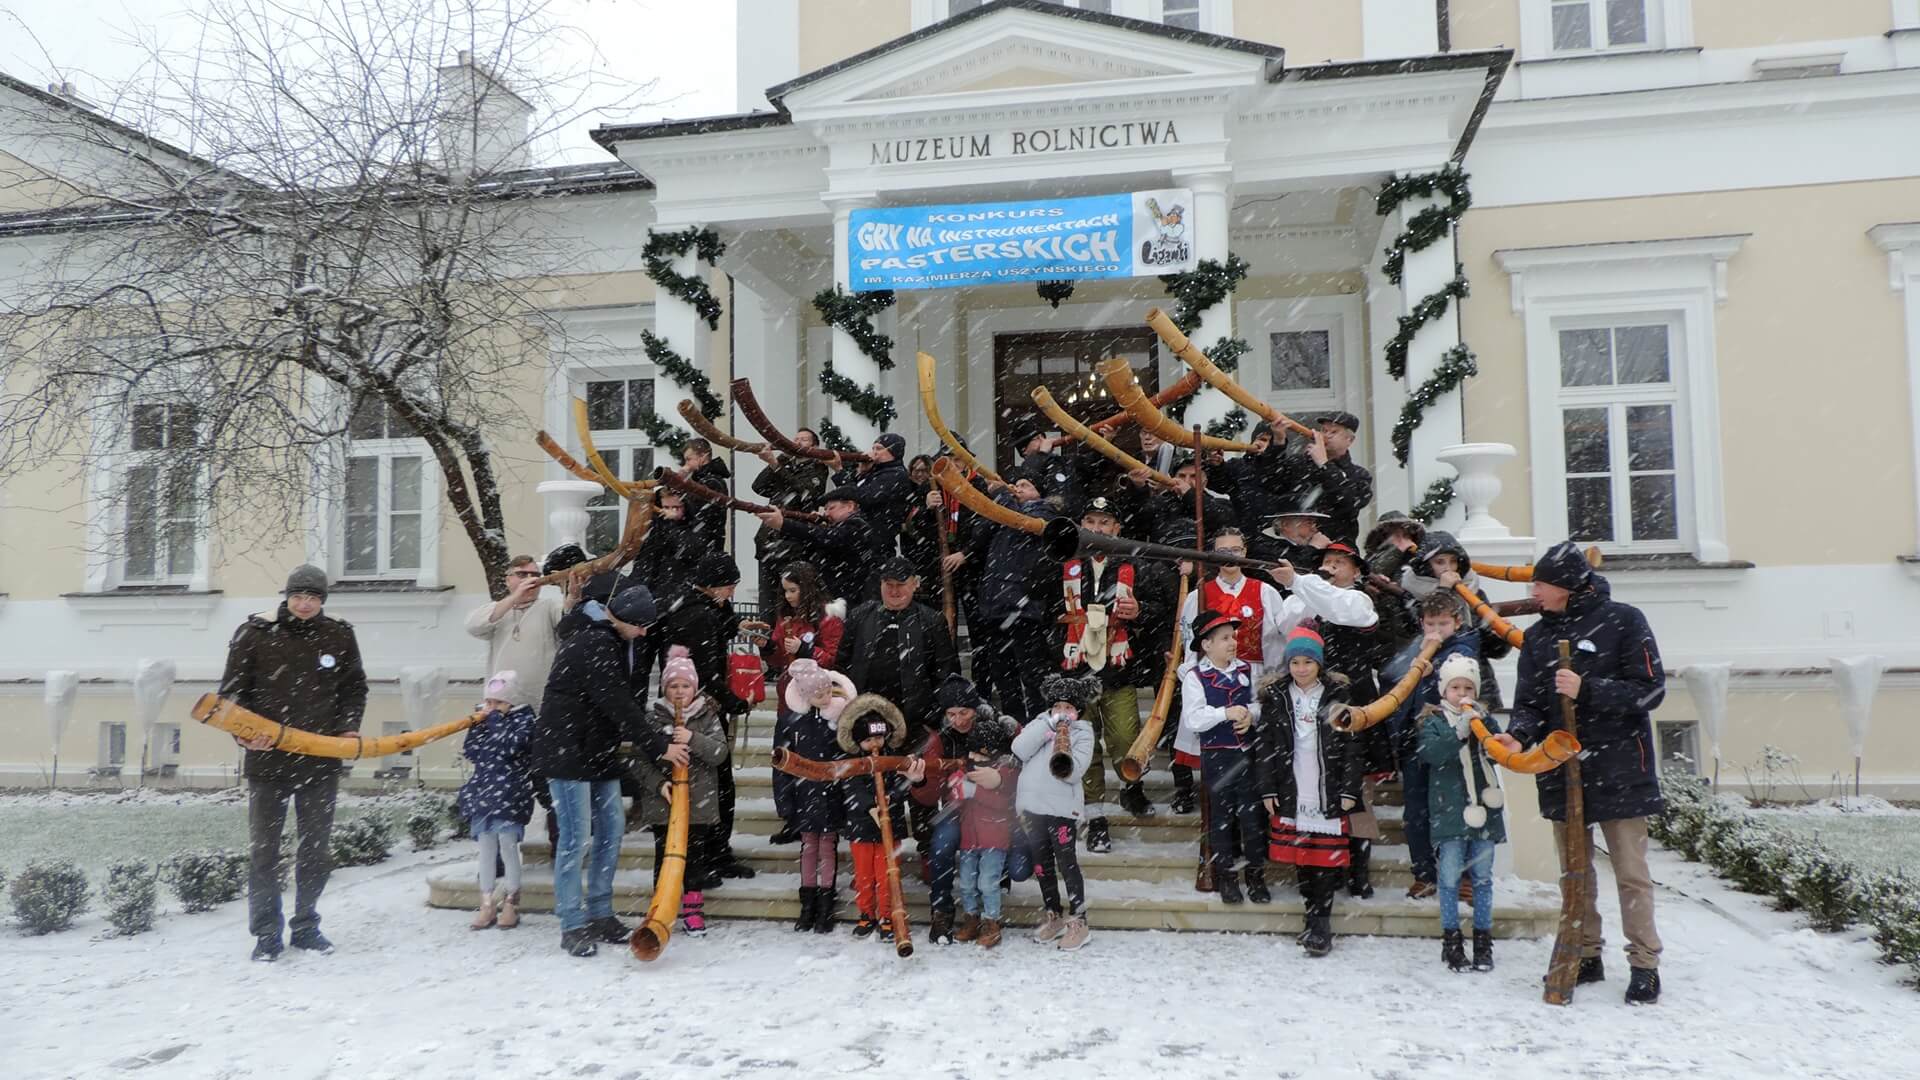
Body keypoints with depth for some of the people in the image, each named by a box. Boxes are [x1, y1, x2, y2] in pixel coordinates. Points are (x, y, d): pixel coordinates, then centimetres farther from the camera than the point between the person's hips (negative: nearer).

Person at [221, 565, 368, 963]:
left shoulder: (339, 636, 3)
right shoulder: (254, 634, -3)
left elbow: (354, 687, 14)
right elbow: (232, 692, 0)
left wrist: (348, 728, -1)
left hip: (321, 761, 2)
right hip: (267, 760, -2)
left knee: (317, 851, 10)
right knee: (263, 851, 4)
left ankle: (305, 927, 25)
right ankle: (266, 934, 16)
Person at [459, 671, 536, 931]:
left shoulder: (524, 718, -4)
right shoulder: (487, 719, 13)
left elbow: (510, 747, -20)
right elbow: (470, 752, 7)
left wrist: (496, 720, -11)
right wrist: (478, 723, -3)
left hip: (510, 794, -5)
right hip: (483, 792, 5)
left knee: (508, 847, -3)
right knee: (486, 849, 8)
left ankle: (511, 903, 8)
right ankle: (487, 903, 15)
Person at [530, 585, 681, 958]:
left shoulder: (614, 641, 12)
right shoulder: (593, 645, -20)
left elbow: (628, 697, 14)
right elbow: (619, 706, -22)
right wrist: (659, 747, -17)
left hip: (600, 750, 10)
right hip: (566, 749, -10)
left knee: (611, 829, 9)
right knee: (576, 835, -7)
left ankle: (600, 915, 20)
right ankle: (572, 927, 1)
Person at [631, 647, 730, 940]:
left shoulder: (708, 717, 4)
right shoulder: (653, 718, 2)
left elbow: (720, 753, -6)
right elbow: (639, 759, -1)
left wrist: (693, 739, -20)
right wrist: (658, 783, -15)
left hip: (699, 801, 1)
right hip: (662, 802, 0)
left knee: (696, 855, 5)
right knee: (665, 855, 3)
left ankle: (693, 910, 17)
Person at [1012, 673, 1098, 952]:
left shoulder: (1082, 732, -1)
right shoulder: (1039, 724, 9)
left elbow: (1074, 772, -14)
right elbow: (1019, 749, -10)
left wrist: (1062, 737, -15)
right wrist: (1049, 724, -11)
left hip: (1062, 808, -4)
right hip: (1032, 806, 4)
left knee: (1067, 864, -1)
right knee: (1042, 864, 14)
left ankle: (1078, 922, 11)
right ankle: (1054, 916, 29)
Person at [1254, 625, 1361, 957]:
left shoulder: (1337, 696, 2)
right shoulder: (1274, 697, 5)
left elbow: (1350, 746, 1)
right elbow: (1265, 746, 4)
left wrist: (1349, 790, -4)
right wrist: (1267, 790, -1)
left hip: (1328, 793, -1)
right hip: (1290, 795, 2)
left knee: (1327, 857, -3)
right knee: (1300, 857, 4)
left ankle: (1319, 923, 4)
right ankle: (1317, 921, 16)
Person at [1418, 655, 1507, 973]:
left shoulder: (1482, 718, 12)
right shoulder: (1434, 720, 2)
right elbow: (1429, 752, -16)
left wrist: (1484, 721, -16)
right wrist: (1459, 732, -28)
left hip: (1484, 810, 3)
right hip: (1450, 812, -3)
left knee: (1482, 877, 9)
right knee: (1450, 877, 1)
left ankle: (1483, 941, 18)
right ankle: (1451, 941, 11)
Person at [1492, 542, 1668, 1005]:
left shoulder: (1622, 620, -6)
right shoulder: (1538, 636, 8)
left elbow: (1650, 689, -9)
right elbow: (1530, 703, 5)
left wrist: (1587, 689, -20)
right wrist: (1519, 734, -15)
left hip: (1618, 768, -5)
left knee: (1631, 872, 0)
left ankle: (1645, 965, 12)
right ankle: (1586, 956, 24)